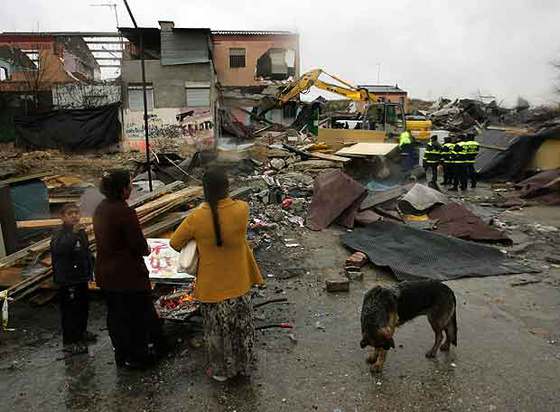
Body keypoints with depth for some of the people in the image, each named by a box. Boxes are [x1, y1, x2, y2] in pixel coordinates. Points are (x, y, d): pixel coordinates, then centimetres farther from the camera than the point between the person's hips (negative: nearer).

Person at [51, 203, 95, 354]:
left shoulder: (81, 232, 7)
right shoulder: (59, 235, -18)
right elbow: (59, 248, -40)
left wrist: (90, 268, 13)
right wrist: (73, 234, -49)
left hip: (81, 278, 8)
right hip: (67, 281, -8)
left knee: (83, 307, 21)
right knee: (70, 311, -1)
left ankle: (81, 332, 40)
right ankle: (69, 342, 12)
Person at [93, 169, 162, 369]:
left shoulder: (101, 209, 2)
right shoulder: (125, 213, -25)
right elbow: (140, 247, -22)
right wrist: (145, 249, 1)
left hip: (105, 274, 8)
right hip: (128, 275, -8)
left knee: (115, 314, 20)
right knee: (138, 315, 10)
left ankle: (121, 355, 37)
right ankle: (136, 357, 25)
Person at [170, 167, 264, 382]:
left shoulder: (197, 217, -22)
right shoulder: (242, 209, -18)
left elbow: (175, 243, -7)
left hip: (212, 286, -2)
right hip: (239, 283, 2)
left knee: (216, 329, 19)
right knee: (242, 326, 22)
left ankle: (220, 370, 38)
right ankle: (244, 366, 41)